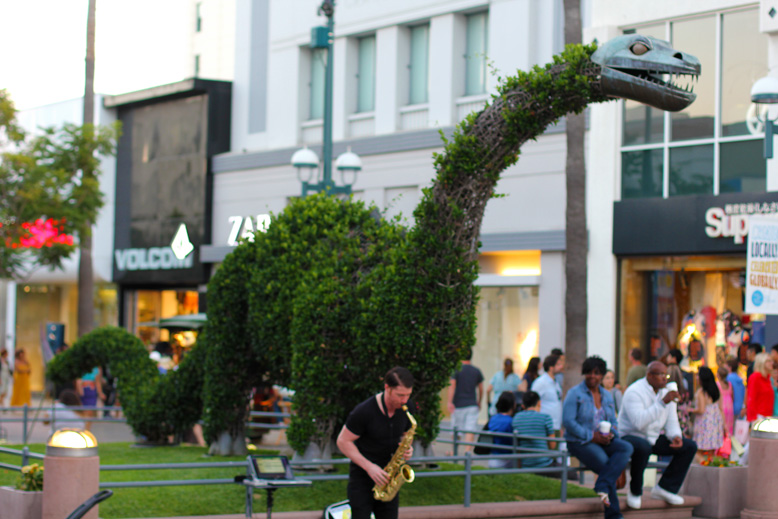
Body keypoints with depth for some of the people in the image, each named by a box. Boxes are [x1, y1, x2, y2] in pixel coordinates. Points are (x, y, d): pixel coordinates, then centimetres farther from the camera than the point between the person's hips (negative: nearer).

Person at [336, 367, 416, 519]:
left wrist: (407, 448, -9)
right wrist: (369, 467, -19)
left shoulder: (408, 409, -2)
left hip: (388, 477, 5)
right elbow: (343, 441, -12)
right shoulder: (364, 412, -20)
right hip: (362, 476, -5)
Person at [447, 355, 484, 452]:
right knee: (471, 431, -6)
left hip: (458, 405, -1)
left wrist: (450, 402, -16)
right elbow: (481, 389, 12)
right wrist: (479, 402, 26)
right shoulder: (476, 371, 6)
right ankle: (467, 451, -20)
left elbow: (452, 386, -14)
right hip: (472, 405, 1)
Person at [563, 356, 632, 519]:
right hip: (580, 442, -6)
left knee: (626, 448, -25)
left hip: (603, 441, 6)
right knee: (605, 464, -27)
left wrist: (610, 434, -8)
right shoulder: (575, 393, -4)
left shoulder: (607, 396, 15)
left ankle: (603, 486, -37)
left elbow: (613, 422, 17)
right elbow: (568, 421, -13)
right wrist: (591, 437, -17)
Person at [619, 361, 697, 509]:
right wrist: (662, 402, -33)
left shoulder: (666, 393, 7)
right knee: (643, 447, -42)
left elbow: (671, 423, 9)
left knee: (689, 446, -3)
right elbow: (639, 422, -33)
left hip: (654, 438, 8)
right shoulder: (634, 392, -18)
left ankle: (665, 488, 0)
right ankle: (635, 492, -18)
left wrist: (676, 436, -15)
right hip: (630, 436, -8)